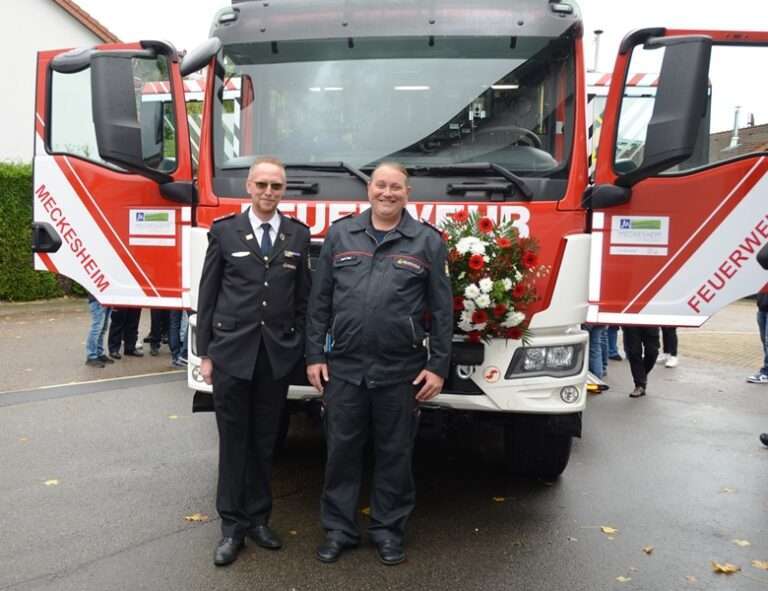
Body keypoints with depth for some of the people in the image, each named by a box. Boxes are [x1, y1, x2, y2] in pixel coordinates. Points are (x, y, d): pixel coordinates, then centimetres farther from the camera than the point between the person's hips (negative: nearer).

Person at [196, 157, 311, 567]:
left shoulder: (298, 235, 6)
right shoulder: (224, 232, 1)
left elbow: (303, 298, 8)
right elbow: (207, 296, 2)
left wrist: (300, 350, 4)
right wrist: (205, 353, 0)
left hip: (278, 356, 2)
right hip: (231, 353, -2)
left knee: (264, 442, 12)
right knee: (233, 442, 6)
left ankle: (258, 519, 26)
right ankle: (233, 525, 17)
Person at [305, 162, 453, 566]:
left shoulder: (427, 242, 2)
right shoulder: (339, 235, 6)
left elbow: (442, 310, 1)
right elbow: (319, 301, 7)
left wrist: (438, 366, -4)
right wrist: (315, 355, 2)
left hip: (401, 372, -1)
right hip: (343, 367, 1)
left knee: (394, 453, 10)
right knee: (341, 450, 9)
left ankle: (388, 529, 26)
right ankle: (338, 528, 25)